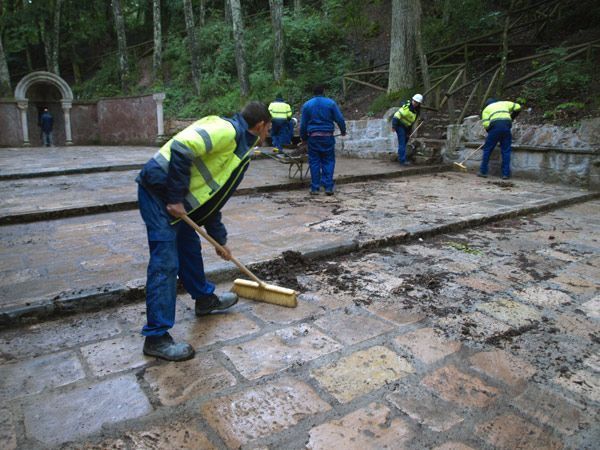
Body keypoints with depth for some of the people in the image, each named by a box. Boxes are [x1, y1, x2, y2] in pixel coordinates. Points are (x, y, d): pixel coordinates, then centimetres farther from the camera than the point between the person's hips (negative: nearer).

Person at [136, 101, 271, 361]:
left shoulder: (239, 152, 17)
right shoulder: (228, 130, -13)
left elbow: (213, 198, 22)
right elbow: (181, 147, -26)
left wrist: (220, 240, 25)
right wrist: (176, 198, -22)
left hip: (175, 196, 10)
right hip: (159, 190, -10)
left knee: (190, 247, 22)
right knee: (165, 262, -8)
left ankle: (205, 299, 43)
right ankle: (156, 337, 1)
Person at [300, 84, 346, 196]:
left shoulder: (307, 105, 4)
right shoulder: (331, 103, 1)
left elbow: (303, 124, 6)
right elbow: (340, 119, 0)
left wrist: (303, 137, 18)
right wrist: (343, 131, 16)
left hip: (313, 137, 1)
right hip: (328, 136, -1)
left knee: (314, 162, 6)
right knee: (328, 161, 6)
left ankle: (315, 188, 7)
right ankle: (328, 187, 0)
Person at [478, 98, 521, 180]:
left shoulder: (486, 109, 20)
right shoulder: (503, 103, 29)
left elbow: (486, 124, 3)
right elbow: (518, 107, 19)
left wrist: (489, 132, 18)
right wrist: (511, 118, 29)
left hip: (495, 127, -2)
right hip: (507, 126, 2)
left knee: (487, 149, 9)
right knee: (506, 151, 6)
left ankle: (483, 171, 11)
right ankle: (506, 174, 4)